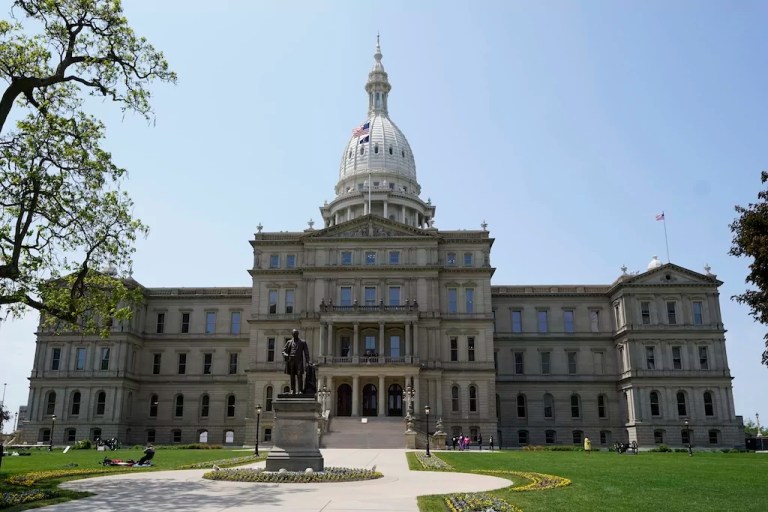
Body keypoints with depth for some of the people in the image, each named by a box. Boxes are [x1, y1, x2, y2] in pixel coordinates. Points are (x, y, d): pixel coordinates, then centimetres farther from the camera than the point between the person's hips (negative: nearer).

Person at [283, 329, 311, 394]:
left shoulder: (303, 342, 12)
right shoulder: (289, 342, 15)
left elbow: (306, 352, 9)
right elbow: (284, 350, 13)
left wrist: (307, 361, 0)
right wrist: (285, 355, -10)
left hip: (299, 360, -2)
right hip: (291, 359, 2)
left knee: (299, 374, -13)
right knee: (292, 375, 1)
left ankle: (300, 390, -14)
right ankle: (293, 390, 3)